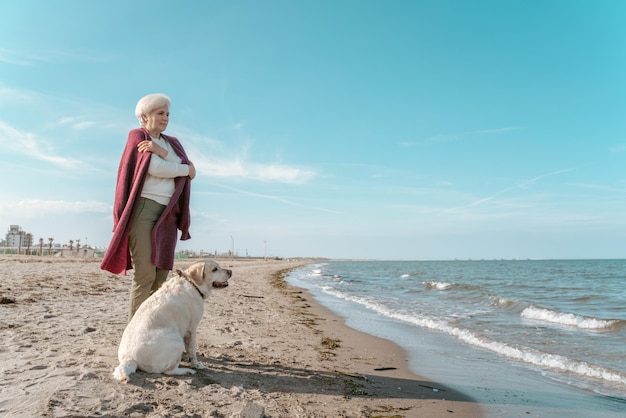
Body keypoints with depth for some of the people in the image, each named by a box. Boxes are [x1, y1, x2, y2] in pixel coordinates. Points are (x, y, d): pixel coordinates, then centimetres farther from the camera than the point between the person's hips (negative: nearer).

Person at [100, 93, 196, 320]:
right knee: (145, 274, -13)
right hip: (144, 209, -6)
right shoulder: (137, 136, 4)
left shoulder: (172, 142, 21)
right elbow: (155, 168, -12)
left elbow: (187, 166, 1)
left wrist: (162, 152, -14)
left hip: (168, 214, 6)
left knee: (161, 277, 0)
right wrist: (186, 169, 1)